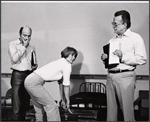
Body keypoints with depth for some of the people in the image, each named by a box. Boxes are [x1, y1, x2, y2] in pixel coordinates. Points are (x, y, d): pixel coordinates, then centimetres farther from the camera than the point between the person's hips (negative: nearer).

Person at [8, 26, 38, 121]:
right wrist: (24, 46, -10)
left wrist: (35, 66, 3)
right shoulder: (13, 44, 1)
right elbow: (14, 59, -15)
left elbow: (35, 62, 26)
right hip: (18, 75, -5)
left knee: (26, 104, 9)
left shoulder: (32, 47, 15)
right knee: (17, 105, -7)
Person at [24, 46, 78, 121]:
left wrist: (63, 100, 27)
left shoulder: (61, 63, 22)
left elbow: (61, 84, 25)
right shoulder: (67, 65, -6)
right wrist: (68, 101, 7)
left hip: (29, 81, 10)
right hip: (34, 83, -10)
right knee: (52, 106, -7)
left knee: (40, 107, 22)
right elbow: (66, 86, -4)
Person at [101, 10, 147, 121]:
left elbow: (143, 59, -9)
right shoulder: (112, 40, 19)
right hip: (110, 76, 6)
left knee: (127, 109, -3)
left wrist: (123, 57, -16)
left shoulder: (135, 38, 0)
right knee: (111, 109, 8)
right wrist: (104, 59, 4)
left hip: (125, 76, -6)